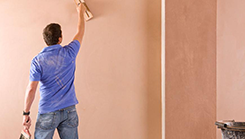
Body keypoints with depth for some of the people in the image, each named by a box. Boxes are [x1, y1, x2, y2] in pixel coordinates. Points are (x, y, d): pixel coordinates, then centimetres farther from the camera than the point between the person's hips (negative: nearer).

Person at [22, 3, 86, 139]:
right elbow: (80, 33, 15)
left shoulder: (38, 61, -8)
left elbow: (31, 89, -11)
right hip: (69, 110, 2)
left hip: (48, 112, -2)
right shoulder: (69, 53, -3)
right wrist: (81, 12, 30)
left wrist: (26, 113, -1)